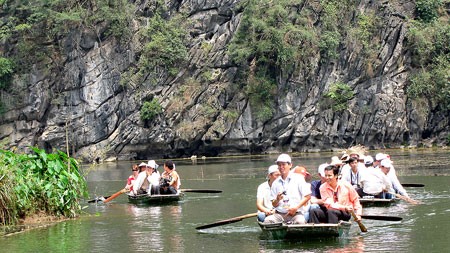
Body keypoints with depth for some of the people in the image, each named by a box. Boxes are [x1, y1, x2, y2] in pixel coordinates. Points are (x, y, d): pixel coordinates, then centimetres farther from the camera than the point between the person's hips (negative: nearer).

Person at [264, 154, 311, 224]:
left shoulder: (298, 179, 4)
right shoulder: (276, 183, 14)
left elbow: (308, 196, 0)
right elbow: (274, 205, 14)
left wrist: (296, 208, -11)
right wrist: (277, 200, -9)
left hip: (296, 213, -3)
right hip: (280, 214, 3)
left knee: (300, 221, -36)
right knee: (268, 220, -26)